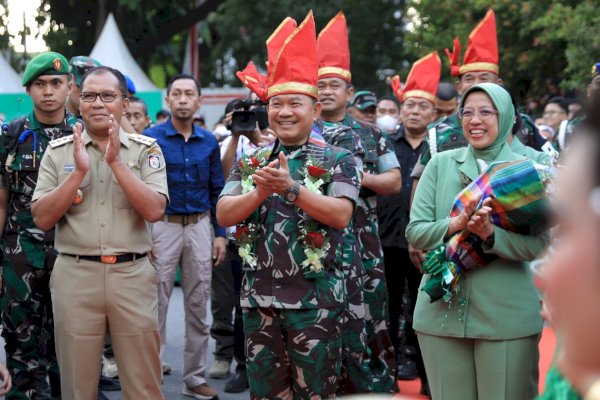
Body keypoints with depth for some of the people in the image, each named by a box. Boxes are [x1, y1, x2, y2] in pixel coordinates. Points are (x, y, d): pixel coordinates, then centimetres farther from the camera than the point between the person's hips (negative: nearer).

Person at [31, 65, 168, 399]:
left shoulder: (146, 150, 3)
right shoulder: (58, 152, 5)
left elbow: (154, 211, -11)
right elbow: (43, 219, -4)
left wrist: (116, 162, -16)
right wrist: (79, 172, -14)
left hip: (133, 274, -1)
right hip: (75, 274, 1)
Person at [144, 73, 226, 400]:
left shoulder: (209, 141, 6)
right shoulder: (151, 138, -4)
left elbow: (217, 190, 11)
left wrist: (220, 234, 5)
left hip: (200, 226, 4)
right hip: (162, 226, -3)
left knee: (198, 306, 9)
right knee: (156, 305, 0)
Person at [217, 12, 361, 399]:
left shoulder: (337, 159, -3)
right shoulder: (250, 161, 9)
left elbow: (341, 214, -17)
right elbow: (224, 214, -1)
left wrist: (291, 187, -27)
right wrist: (260, 192, -19)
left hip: (315, 300, -4)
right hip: (259, 298, 4)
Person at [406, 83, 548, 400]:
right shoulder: (440, 165, 5)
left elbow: (537, 245, -7)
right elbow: (414, 231, 1)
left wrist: (491, 234, -25)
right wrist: (454, 225, -19)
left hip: (506, 313, -1)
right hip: (441, 309, 2)